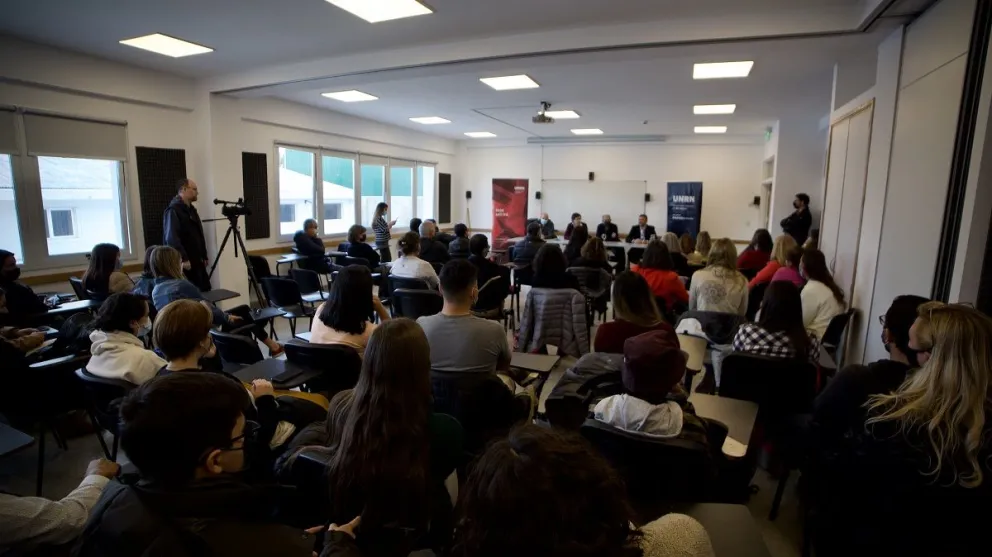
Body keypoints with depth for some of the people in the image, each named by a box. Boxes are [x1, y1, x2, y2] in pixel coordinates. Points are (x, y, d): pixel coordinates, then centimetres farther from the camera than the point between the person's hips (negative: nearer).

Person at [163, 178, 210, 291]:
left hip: (197, 262, 9)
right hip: (184, 263, -9)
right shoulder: (173, 210, -11)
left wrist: (204, 256, 21)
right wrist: (183, 259, -26)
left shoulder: (191, 209, 18)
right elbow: (172, 238, -22)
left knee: (205, 291, 7)